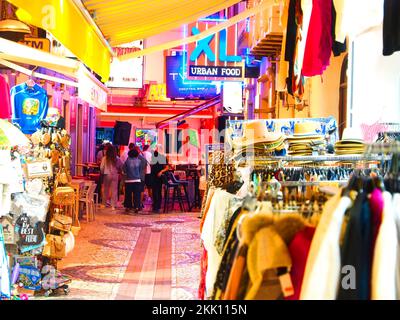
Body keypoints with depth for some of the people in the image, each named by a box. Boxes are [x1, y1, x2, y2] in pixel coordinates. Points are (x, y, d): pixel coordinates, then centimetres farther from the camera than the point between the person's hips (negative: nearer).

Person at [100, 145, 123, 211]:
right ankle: (113, 205, 2)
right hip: (115, 175, 0)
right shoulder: (117, 159, -6)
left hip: (107, 175, 0)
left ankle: (104, 203, 23)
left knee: (105, 190, 14)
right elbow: (121, 166, -2)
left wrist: (102, 173, 13)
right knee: (114, 190, 3)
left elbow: (101, 167, -4)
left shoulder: (104, 158, -7)